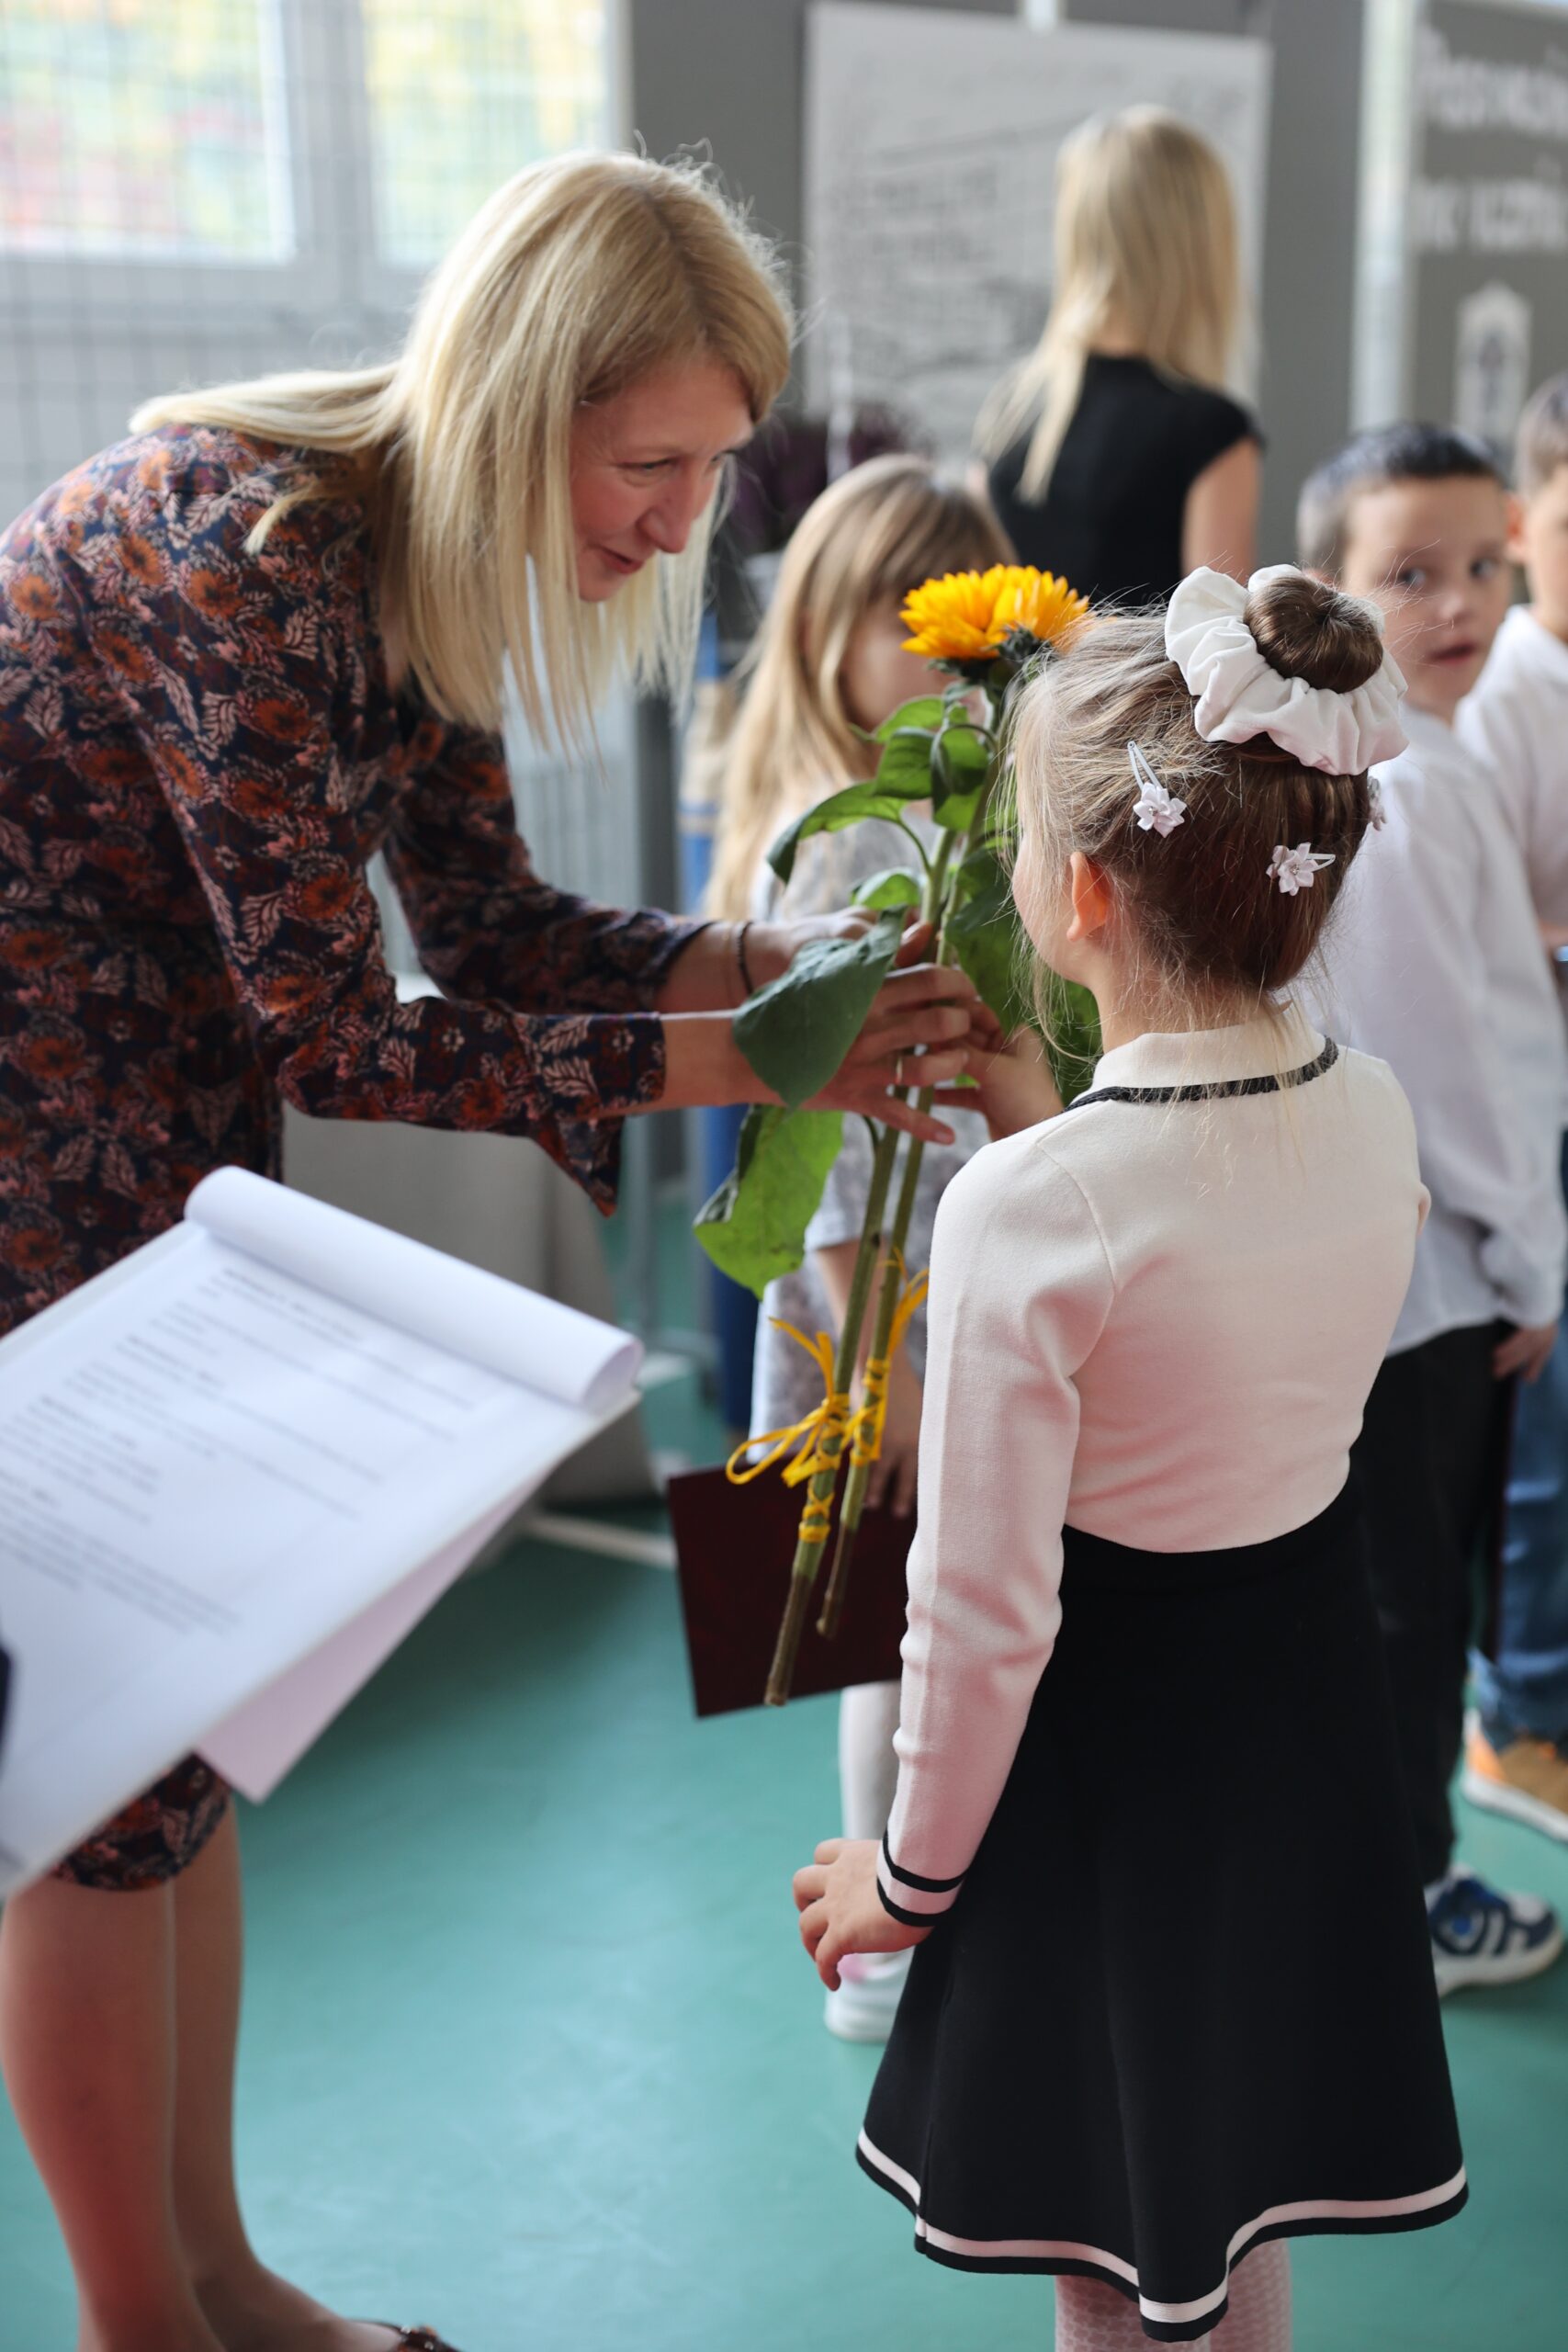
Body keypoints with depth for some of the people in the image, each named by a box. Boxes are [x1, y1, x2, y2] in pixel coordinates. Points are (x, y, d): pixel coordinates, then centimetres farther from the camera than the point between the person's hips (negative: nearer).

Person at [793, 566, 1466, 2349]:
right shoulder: (1377, 1118, -8)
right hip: (1313, 1683, 6)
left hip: (1115, 1738, -6)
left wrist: (912, 1871, -5)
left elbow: (983, 1610, -21)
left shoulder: (1025, 1210, -28)